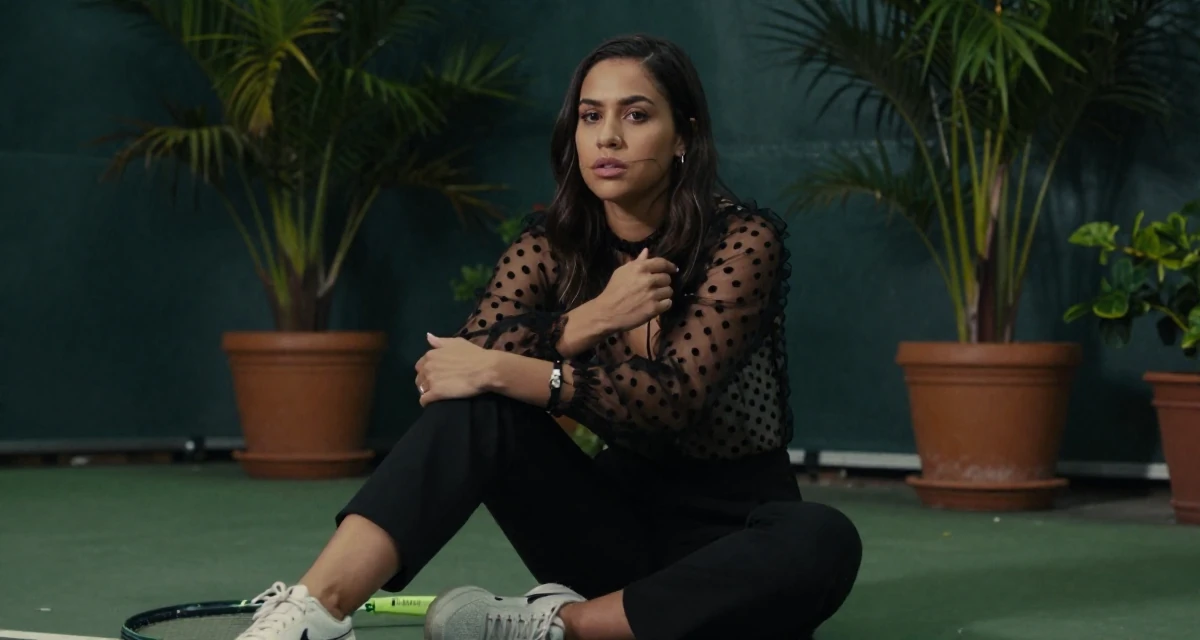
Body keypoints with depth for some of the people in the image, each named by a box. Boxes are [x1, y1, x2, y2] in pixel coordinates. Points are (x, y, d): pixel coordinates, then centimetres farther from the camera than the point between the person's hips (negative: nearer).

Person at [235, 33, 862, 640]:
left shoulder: (745, 239, -13)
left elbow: (675, 398, -26)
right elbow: (466, 361, -15)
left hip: (733, 526, -3)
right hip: (618, 514, 3)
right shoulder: (550, 243, 0)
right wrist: (592, 319, -27)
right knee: (474, 405, -24)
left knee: (820, 544, -39)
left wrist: (501, 371, -32)